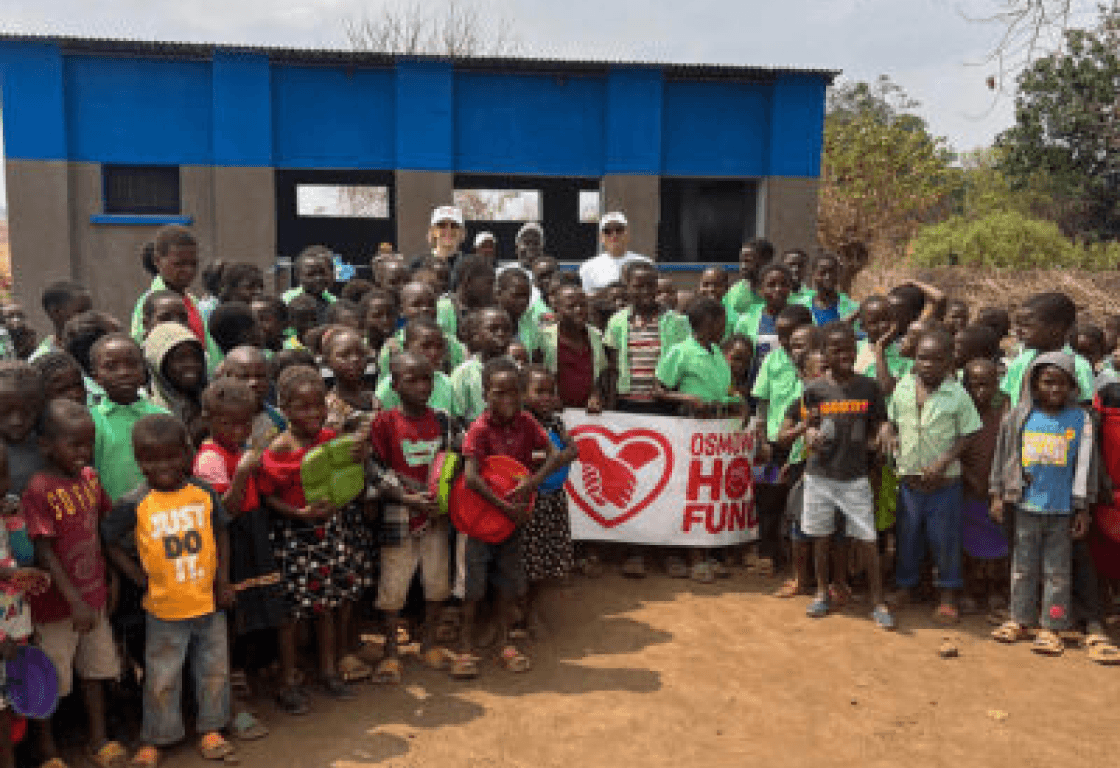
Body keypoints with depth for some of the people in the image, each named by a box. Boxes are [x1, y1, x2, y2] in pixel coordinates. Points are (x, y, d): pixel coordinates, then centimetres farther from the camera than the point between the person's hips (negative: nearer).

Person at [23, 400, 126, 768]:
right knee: (50, 679, 11)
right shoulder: (38, 491, -20)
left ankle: (99, 738, 33)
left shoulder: (90, 477, -1)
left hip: (94, 594, 6)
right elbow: (43, 552, -21)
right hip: (56, 602, -6)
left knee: (95, 669, 18)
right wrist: (75, 601, -24)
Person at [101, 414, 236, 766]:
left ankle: (210, 730, 32)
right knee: (162, 678, 9)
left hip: (208, 602, 3)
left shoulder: (204, 493, -6)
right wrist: (139, 578, -7)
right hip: (164, 608, -2)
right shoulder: (134, 505, -13)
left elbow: (221, 533, 5)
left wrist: (223, 580, -1)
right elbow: (110, 541, -2)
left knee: (214, 669, 14)